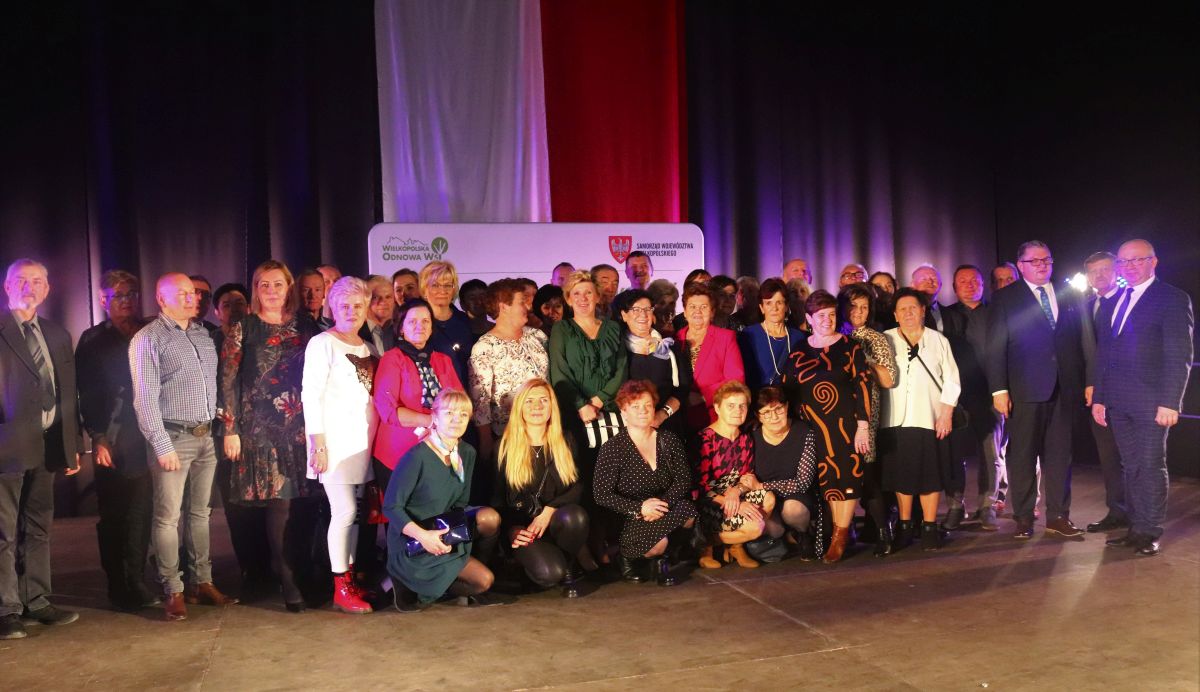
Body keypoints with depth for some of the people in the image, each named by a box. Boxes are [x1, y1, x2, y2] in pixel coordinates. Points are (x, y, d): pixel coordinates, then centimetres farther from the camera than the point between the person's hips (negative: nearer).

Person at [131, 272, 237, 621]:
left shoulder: (203, 335, 12)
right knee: (168, 517, -1)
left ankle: (202, 582, 19)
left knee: (200, 512, 12)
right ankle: (173, 591, 7)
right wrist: (162, 446, -15)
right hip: (174, 437, -6)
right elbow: (146, 398, -10)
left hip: (206, 436, 6)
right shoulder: (148, 339, -6)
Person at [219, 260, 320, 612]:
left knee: (303, 501, 2)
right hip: (261, 428, -3)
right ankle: (289, 581, 2)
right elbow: (228, 380, -1)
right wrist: (230, 429, -6)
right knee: (278, 502, -5)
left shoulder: (305, 328, 10)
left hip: (301, 426, 3)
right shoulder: (244, 328, 1)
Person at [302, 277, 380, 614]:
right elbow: (310, 395, -9)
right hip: (336, 440, -6)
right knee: (344, 511, -8)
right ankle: (341, 589, 1)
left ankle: (350, 576, 16)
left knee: (354, 511, 6)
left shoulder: (367, 346, 15)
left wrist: (375, 436, 8)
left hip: (363, 440, 6)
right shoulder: (322, 344, -4)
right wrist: (318, 444, -14)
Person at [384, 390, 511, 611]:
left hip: (447, 533, 7)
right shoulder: (418, 456, -21)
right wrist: (422, 535, -27)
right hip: (413, 543, -7)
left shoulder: (467, 453, 3)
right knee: (483, 580, -15)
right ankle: (409, 583, 1)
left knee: (489, 518, -20)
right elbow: (391, 506, -17)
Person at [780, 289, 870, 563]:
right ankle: (839, 535, 17)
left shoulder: (849, 346, 0)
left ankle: (840, 536, 8)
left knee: (846, 477, -2)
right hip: (813, 428, 3)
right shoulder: (798, 351, 8)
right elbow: (787, 391, 10)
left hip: (846, 425, -2)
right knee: (825, 480, 5)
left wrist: (863, 425, -10)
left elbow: (863, 385, -4)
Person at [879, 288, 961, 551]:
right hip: (896, 421, 0)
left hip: (931, 420, 0)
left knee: (931, 475, 1)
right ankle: (904, 527, 14)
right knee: (901, 475, 3)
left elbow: (951, 380, 7)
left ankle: (930, 528, 10)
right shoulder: (884, 340, 7)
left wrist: (946, 414, -2)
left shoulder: (939, 340, 9)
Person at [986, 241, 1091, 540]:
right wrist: (999, 389, -10)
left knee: (1060, 454, 7)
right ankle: (1023, 518, 13)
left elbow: (1084, 341, 12)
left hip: (1064, 389, 3)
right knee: (1022, 455, 3)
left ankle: (1058, 516, 16)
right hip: (1024, 389, -3)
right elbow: (995, 347, -3)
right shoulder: (1005, 298, 2)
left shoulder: (1069, 297, 12)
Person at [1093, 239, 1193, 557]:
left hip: (1151, 401, -6)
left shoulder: (1172, 299, -4)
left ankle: (1151, 533, 10)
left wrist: (1170, 402, -16)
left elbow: (1180, 356, -10)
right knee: (1131, 467, 10)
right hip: (1118, 401, 6)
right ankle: (1136, 527, 16)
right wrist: (1098, 397, 13)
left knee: (1151, 467, 0)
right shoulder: (1111, 304, 16)